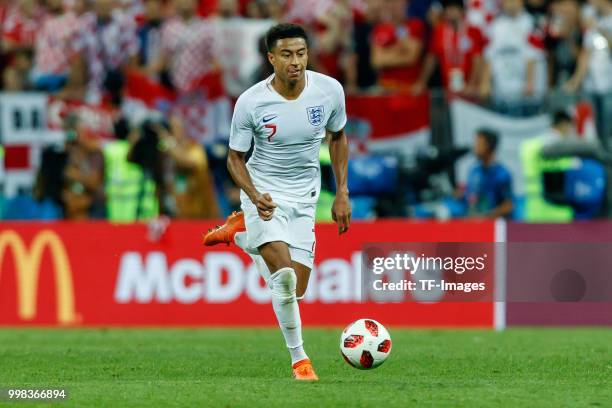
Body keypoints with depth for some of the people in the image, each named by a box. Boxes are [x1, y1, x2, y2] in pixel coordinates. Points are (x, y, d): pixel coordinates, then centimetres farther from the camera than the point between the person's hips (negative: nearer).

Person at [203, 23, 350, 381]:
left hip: (304, 198, 4)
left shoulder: (330, 90, -11)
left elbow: (338, 137, 8)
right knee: (285, 275, -25)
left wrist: (342, 193, 5)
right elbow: (235, 158, -6)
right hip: (265, 192, -4)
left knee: (295, 290, 6)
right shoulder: (251, 102, -18)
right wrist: (254, 196, -24)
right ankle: (299, 359, -8)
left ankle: (240, 232, 29)